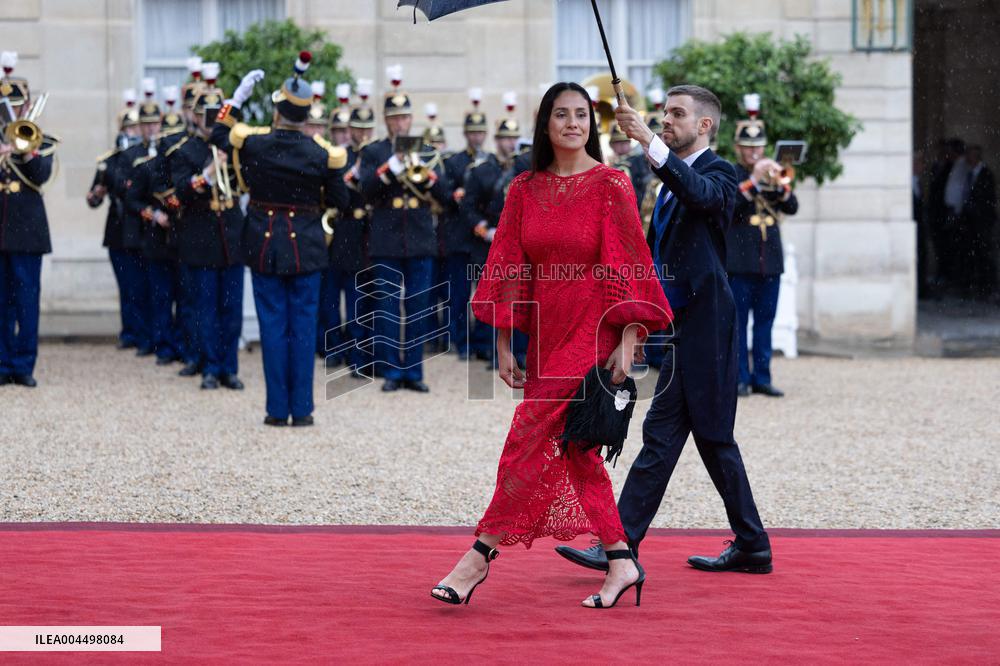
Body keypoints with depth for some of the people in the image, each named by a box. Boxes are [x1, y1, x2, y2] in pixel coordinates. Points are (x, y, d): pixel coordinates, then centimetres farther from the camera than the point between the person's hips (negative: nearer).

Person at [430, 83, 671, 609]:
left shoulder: (610, 185, -5)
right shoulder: (525, 190, 8)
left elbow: (629, 266, -8)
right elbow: (509, 268, 9)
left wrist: (627, 343, -14)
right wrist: (504, 345, 4)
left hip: (592, 330, -6)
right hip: (546, 330, 6)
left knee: (532, 440, -10)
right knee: (572, 447, 5)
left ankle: (482, 554, -7)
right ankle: (621, 562, 12)